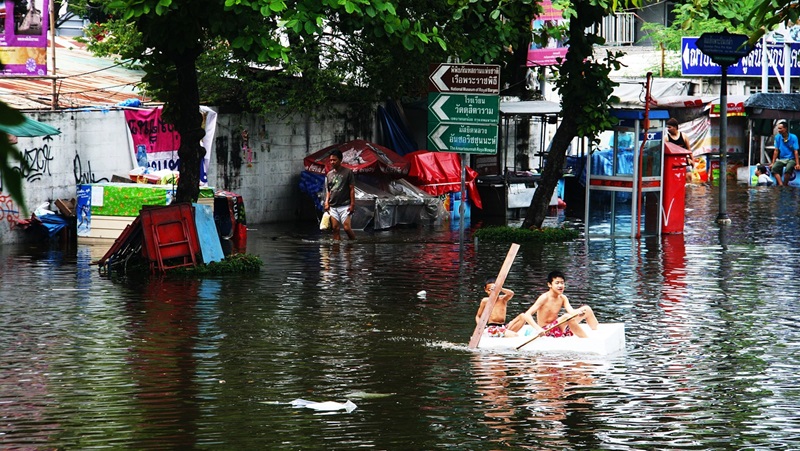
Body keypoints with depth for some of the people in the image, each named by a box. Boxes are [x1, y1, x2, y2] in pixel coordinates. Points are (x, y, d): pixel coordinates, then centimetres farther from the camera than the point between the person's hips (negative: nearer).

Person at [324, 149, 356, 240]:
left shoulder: (348, 172, -1)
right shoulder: (329, 174, 13)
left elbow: (352, 189, -3)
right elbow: (328, 191, 16)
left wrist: (352, 204, -9)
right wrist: (326, 203, 2)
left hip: (345, 205, -5)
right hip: (332, 207, 5)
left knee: (347, 228, -13)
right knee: (335, 228, -1)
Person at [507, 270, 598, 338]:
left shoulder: (563, 298, 4)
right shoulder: (545, 298, -15)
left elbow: (571, 311, -13)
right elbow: (527, 314, -23)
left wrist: (579, 312, -37)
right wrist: (538, 329, -38)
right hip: (546, 331, -7)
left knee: (586, 309, 4)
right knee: (566, 317, -36)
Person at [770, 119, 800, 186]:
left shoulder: (793, 137, -8)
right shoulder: (778, 137, 1)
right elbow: (776, 151, 5)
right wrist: (773, 163, 1)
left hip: (791, 159, -3)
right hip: (781, 159, 3)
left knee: (788, 169, -36)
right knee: (774, 168, -28)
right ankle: (780, 184, -38)